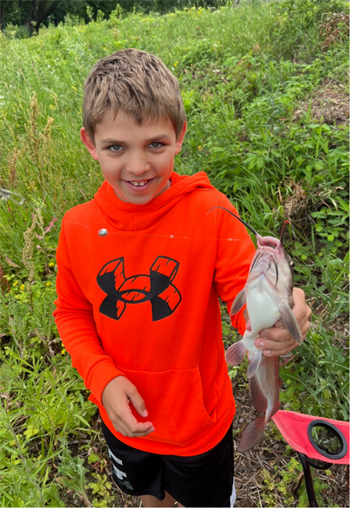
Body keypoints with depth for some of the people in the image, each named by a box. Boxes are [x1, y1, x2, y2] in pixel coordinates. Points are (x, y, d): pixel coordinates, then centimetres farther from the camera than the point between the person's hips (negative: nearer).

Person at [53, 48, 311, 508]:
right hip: (124, 419, 3)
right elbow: (72, 312, -4)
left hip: (200, 421, -2)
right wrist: (103, 378, -19)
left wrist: (276, 319, -47)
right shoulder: (78, 228, -16)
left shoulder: (209, 213, -24)